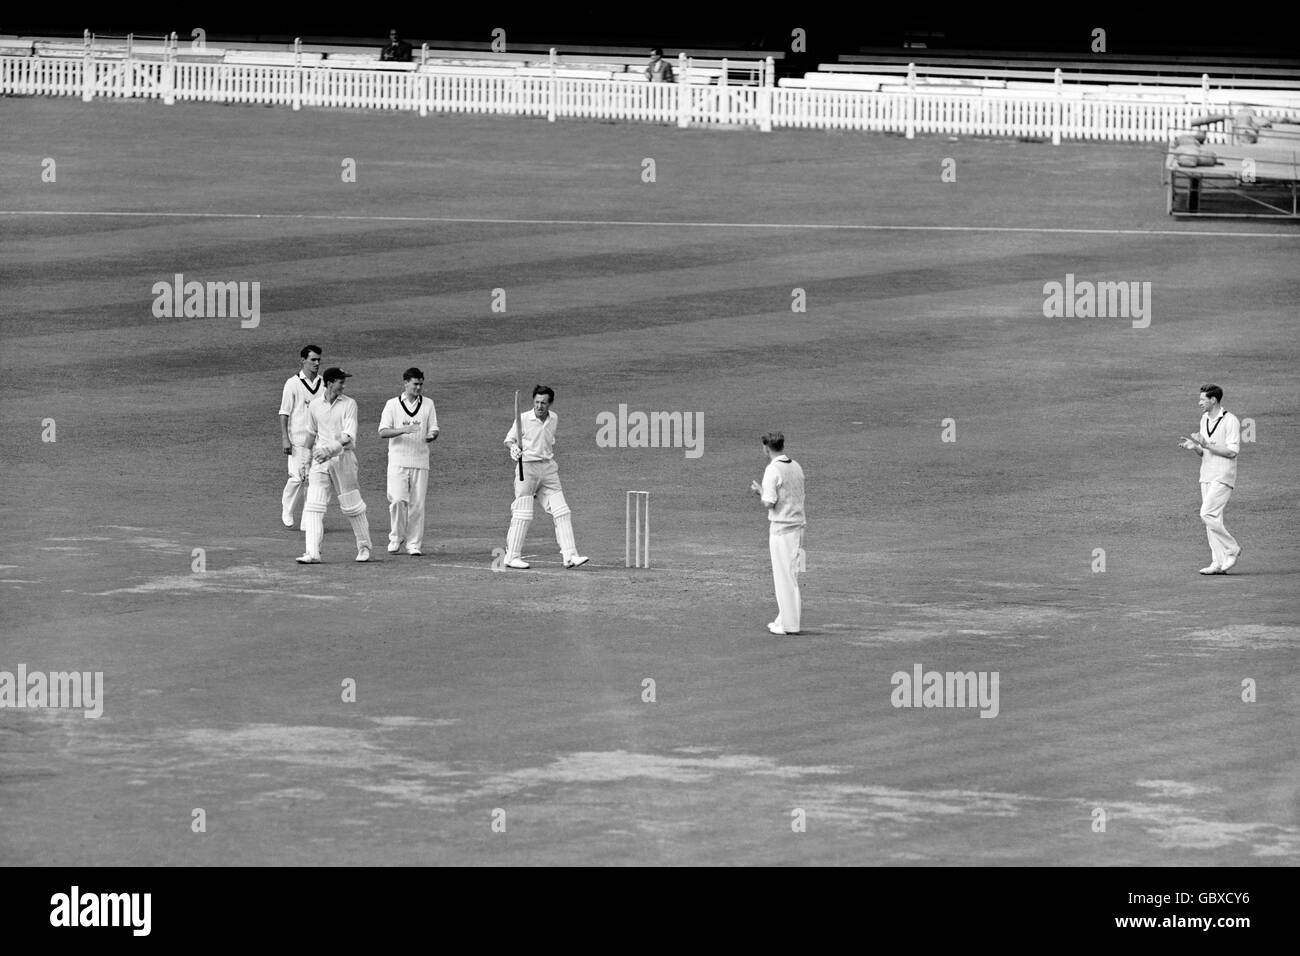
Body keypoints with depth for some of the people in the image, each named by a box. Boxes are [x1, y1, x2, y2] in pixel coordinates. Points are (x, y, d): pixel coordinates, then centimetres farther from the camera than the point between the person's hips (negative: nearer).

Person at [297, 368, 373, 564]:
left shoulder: (349, 404, -4)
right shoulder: (314, 406, 7)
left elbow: (348, 436, -14)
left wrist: (330, 450, -27)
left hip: (342, 457, -3)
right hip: (319, 460, 3)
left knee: (352, 506, 5)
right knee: (313, 506, -10)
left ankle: (364, 547, 23)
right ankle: (312, 553, -14)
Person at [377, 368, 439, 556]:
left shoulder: (428, 405, 10)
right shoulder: (393, 404, 2)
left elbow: (434, 431, 9)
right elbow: (382, 432, -6)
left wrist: (431, 436, -15)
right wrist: (403, 430, -22)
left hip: (420, 461, 2)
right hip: (398, 461, -2)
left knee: (417, 503, 0)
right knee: (398, 500, -11)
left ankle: (414, 543, 8)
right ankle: (396, 538, 7)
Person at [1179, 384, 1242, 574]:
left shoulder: (1230, 421, -12)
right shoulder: (1204, 420, 14)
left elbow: (1232, 451, -18)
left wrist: (1206, 444, -20)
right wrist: (1194, 447, -1)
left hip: (1223, 476, -8)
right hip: (1206, 476, 9)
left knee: (1207, 514, -17)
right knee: (1211, 518, 5)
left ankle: (1232, 549, -2)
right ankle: (1218, 563, 7)